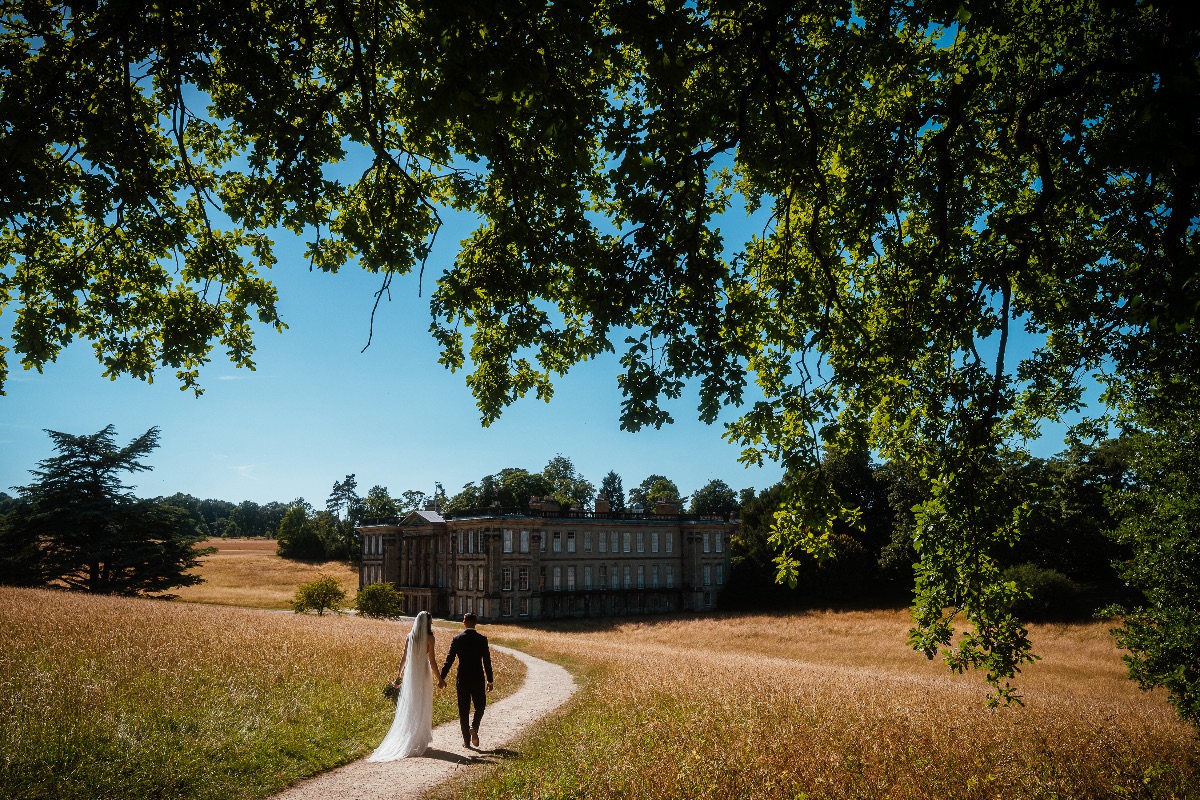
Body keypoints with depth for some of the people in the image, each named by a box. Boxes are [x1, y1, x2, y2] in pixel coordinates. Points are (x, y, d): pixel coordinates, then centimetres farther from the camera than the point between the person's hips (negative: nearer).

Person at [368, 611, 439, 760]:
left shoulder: (410, 636, 6)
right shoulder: (429, 637, -9)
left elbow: (404, 658, 8)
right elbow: (432, 660, -10)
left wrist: (398, 675, 16)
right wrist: (439, 678, -2)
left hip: (410, 672, 5)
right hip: (423, 672, -4)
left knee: (408, 707, 12)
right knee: (422, 707, 6)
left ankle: (406, 738, 15)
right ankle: (420, 740, 9)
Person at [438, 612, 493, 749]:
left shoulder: (457, 639, -4)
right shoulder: (482, 639, -5)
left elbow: (449, 659, -3)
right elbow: (487, 661, -4)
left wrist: (441, 678, 5)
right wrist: (489, 681, 4)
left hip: (462, 679, 1)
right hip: (478, 679, -1)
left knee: (463, 710, 9)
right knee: (480, 705, 17)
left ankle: (466, 741, 11)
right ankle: (474, 727, -8)